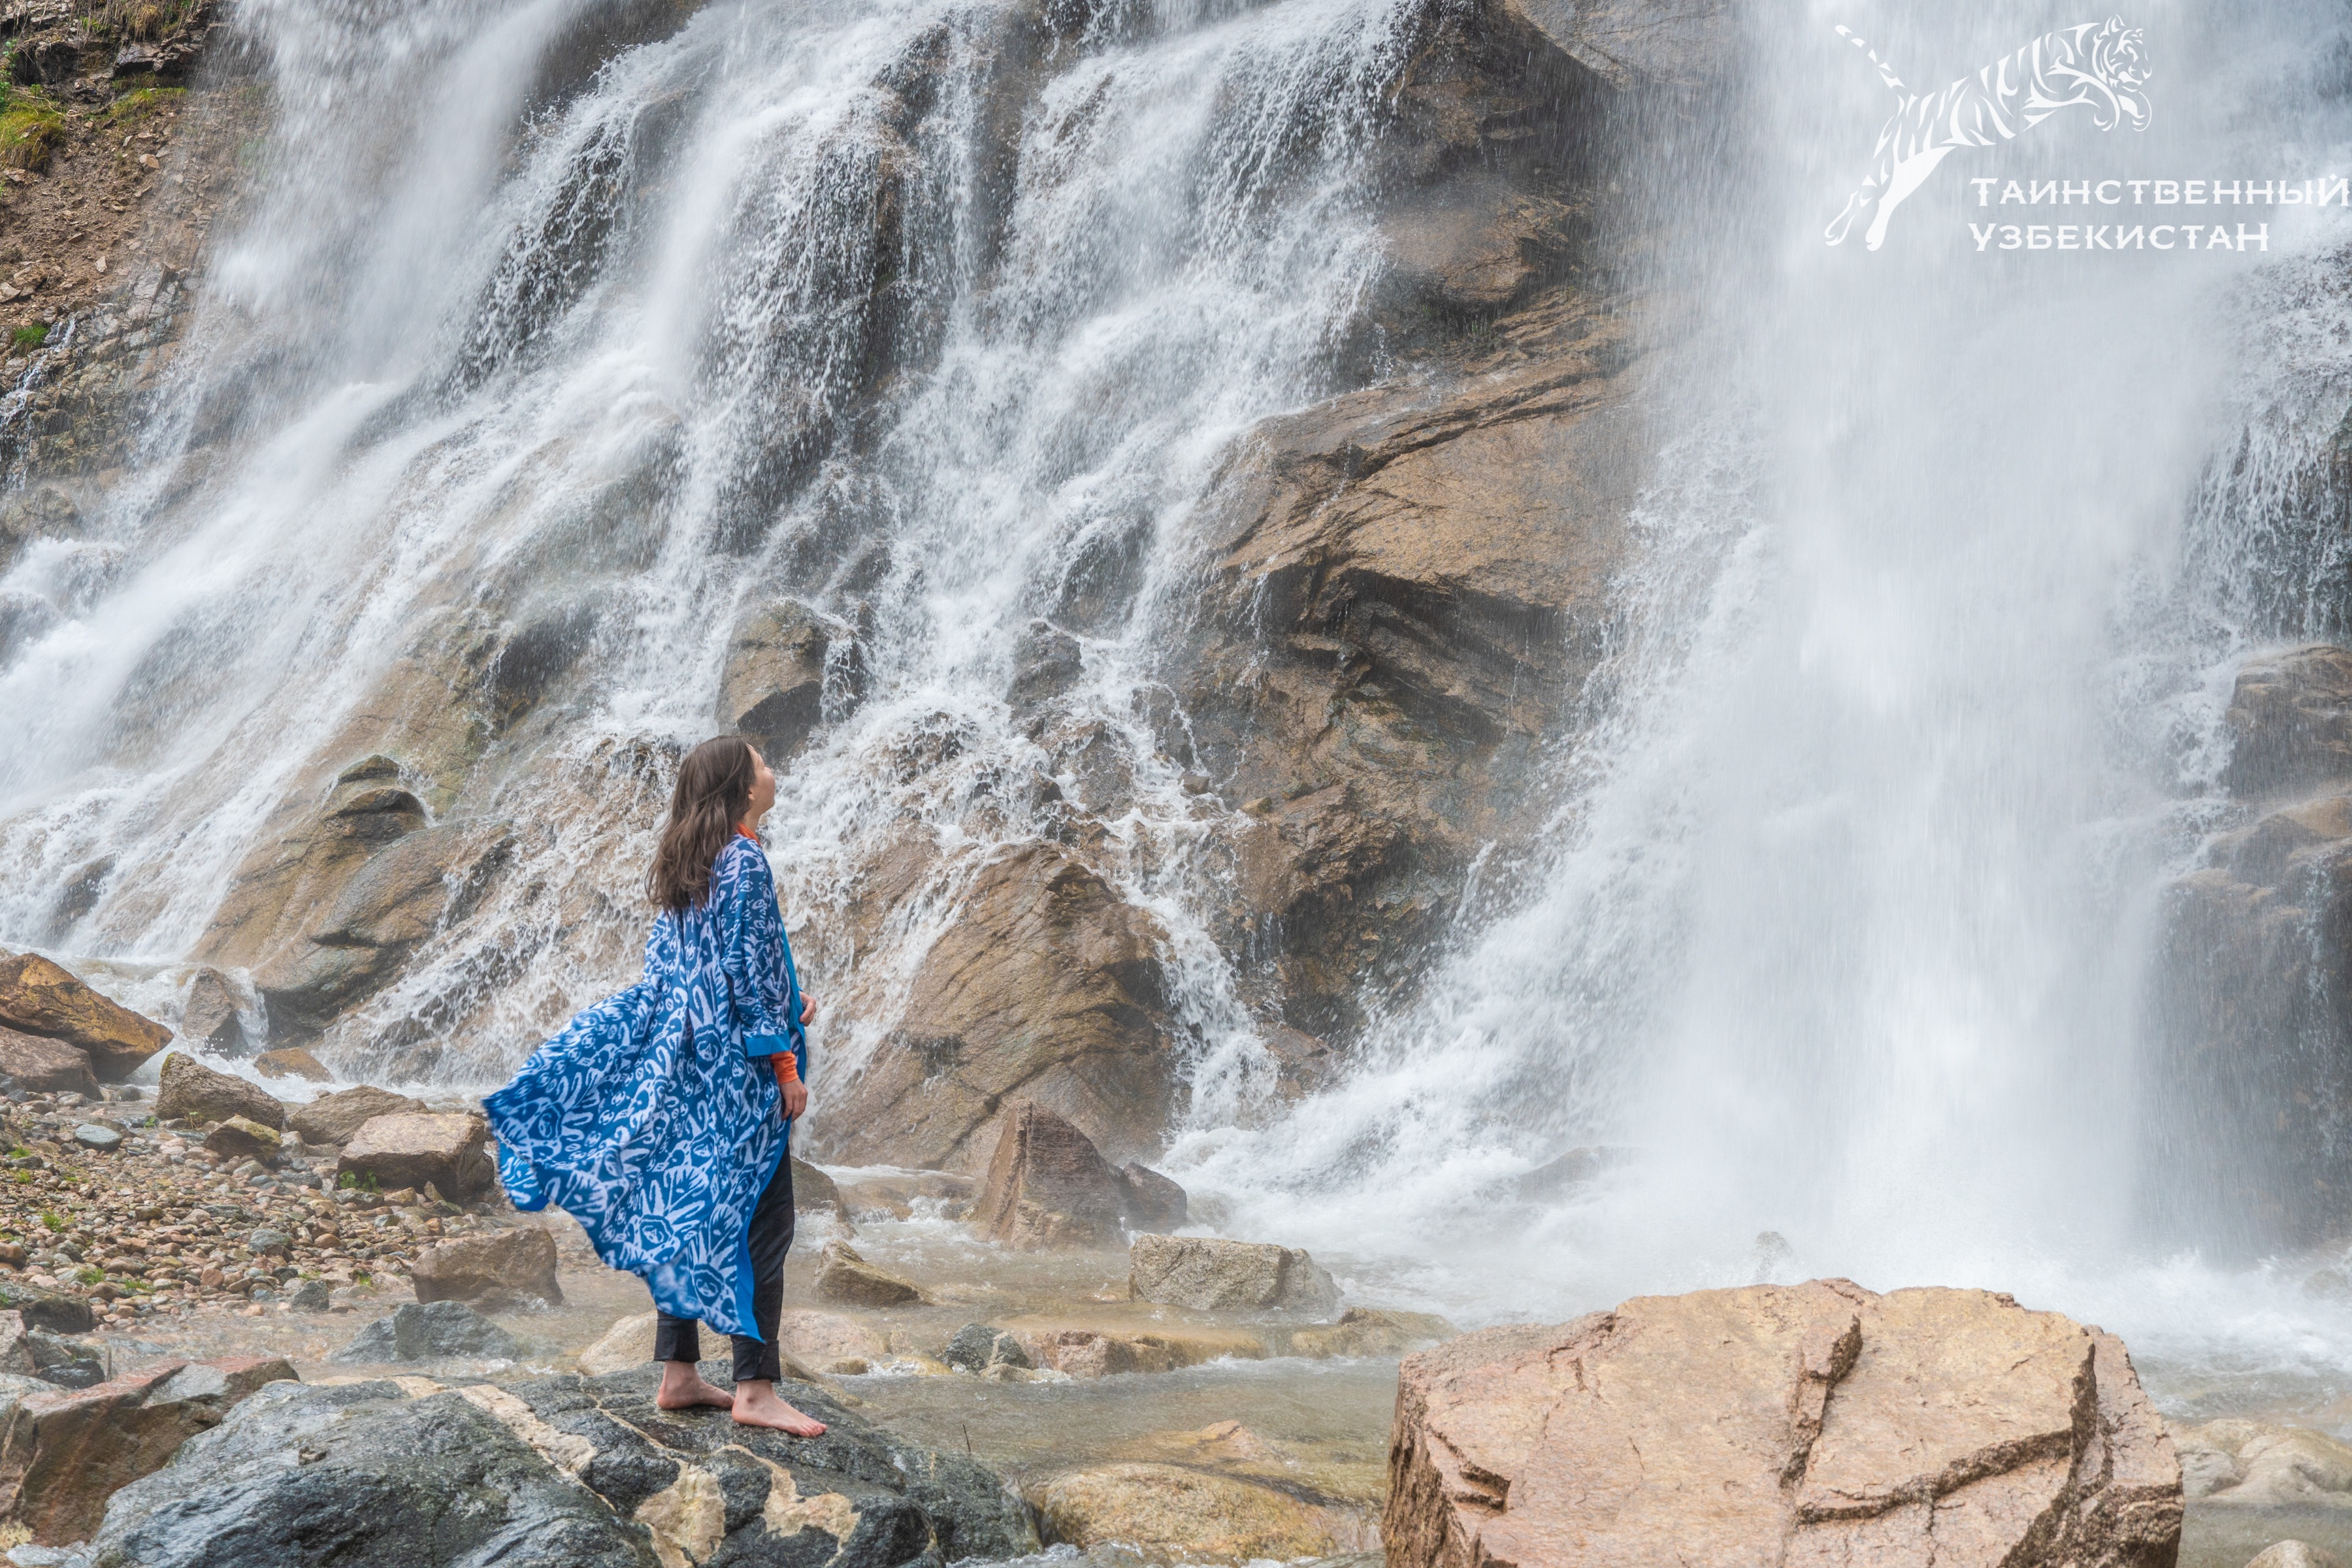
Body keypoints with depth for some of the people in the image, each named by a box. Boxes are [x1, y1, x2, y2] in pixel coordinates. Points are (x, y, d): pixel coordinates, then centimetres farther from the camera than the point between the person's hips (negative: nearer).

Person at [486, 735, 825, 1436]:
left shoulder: (681, 864, 12)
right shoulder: (743, 861, -13)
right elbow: (750, 971, -17)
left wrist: (782, 1005, 20)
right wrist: (786, 1066, -12)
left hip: (682, 1061, 9)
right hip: (736, 1066, -9)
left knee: (684, 1211, 10)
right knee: (758, 1216, -6)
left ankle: (678, 1374, 14)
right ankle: (755, 1386, -6)